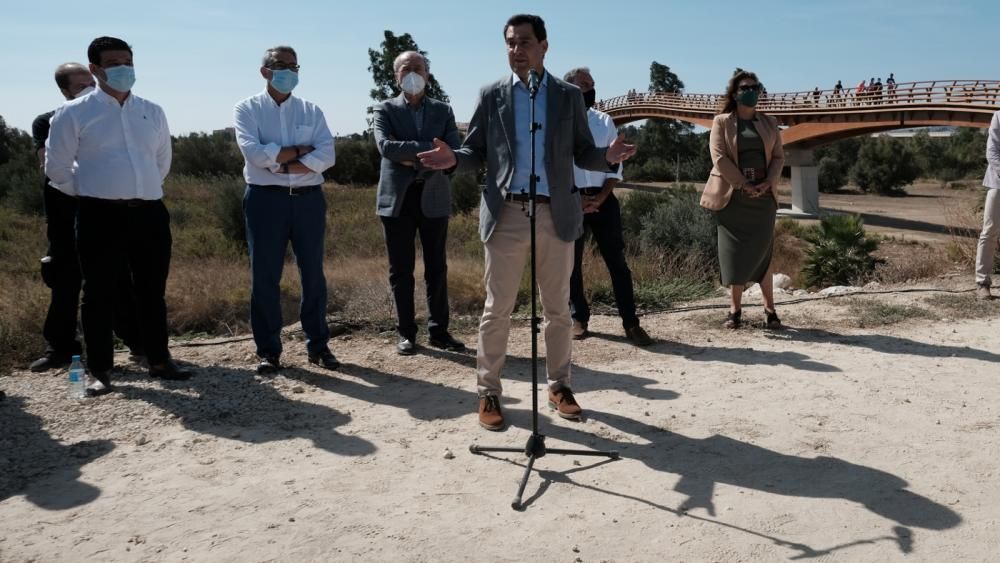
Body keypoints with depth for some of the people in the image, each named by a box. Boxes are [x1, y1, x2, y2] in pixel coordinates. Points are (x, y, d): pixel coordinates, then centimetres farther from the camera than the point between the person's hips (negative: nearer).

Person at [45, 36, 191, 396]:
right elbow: (56, 169, 3)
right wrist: (93, 191, 9)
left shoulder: (152, 112, 11)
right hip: (101, 216, -3)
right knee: (99, 294, 2)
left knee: (152, 292, 10)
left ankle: (159, 361, 22)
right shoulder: (75, 113, -1)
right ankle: (100, 371, 12)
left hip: (150, 214, 4)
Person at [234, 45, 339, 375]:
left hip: (308, 199, 2)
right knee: (265, 277, 2)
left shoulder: (311, 111, 9)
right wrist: (301, 149, -9)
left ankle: (318, 345, 17)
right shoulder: (247, 109, 4)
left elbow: (326, 156, -5)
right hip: (266, 200, -2)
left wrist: (280, 164, -12)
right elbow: (254, 152, -13)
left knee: (313, 274, 6)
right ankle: (268, 350, 11)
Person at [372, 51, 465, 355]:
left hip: (433, 198, 1)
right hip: (397, 199, -1)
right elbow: (385, 146, -14)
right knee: (401, 270, 3)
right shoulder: (385, 110, 5)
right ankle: (406, 333, 13)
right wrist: (431, 149, -18)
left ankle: (439, 331, 13)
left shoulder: (443, 111, 10)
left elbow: (454, 153, -3)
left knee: (437, 268, 4)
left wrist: (414, 161, -12)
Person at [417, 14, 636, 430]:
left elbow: (582, 154, 7)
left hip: (556, 215, 1)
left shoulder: (569, 96, 8)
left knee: (558, 309, 10)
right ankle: (489, 392, 14)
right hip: (506, 215, -1)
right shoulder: (491, 95, 6)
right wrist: (453, 159, -17)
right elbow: (476, 152, 5)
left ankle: (559, 386, 25)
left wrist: (608, 157, -14)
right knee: (497, 310, 3)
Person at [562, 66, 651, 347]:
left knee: (617, 261, 0)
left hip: (604, 199, 2)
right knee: (572, 263, 6)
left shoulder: (605, 121, 9)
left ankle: (631, 323, 4)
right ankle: (579, 318, 22)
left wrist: (600, 198, -6)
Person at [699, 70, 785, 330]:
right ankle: (735, 310, 8)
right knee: (735, 253, 1)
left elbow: (778, 157, 10)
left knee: (761, 252, 3)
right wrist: (743, 185, -15)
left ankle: (770, 308, 10)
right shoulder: (722, 122, 2)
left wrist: (768, 182, -8)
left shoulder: (769, 123, 12)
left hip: (762, 196, 2)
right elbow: (719, 158, -7)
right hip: (733, 196, -2)